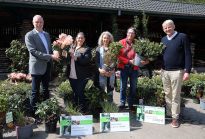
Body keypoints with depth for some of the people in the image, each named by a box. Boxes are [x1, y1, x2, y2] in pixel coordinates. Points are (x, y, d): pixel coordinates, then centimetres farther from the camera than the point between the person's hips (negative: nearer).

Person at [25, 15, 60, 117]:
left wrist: (52, 59, 5)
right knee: (35, 92, 1)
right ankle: (34, 113, 12)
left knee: (46, 90, 15)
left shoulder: (47, 34, 13)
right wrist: (50, 56, -22)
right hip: (37, 67, -6)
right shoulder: (29, 35, -8)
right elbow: (34, 51, -18)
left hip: (47, 66, 7)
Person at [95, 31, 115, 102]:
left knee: (110, 91, 5)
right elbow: (97, 61, 2)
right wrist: (100, 69, -14)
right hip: (101, 73, -1)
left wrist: (113, 70, -8)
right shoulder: (99, 48, 7)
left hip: (111, 73, 1)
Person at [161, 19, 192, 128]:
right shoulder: (163, 40, 11)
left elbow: (188, 55, -8)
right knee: (167, 94, 13)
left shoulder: (182, 37, -5)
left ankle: (175, 117, 12)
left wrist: (187, 71, -13)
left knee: (175, 96, 1)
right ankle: (168, 114, 27)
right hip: (164, 71, 5)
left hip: (177, 71, -5)